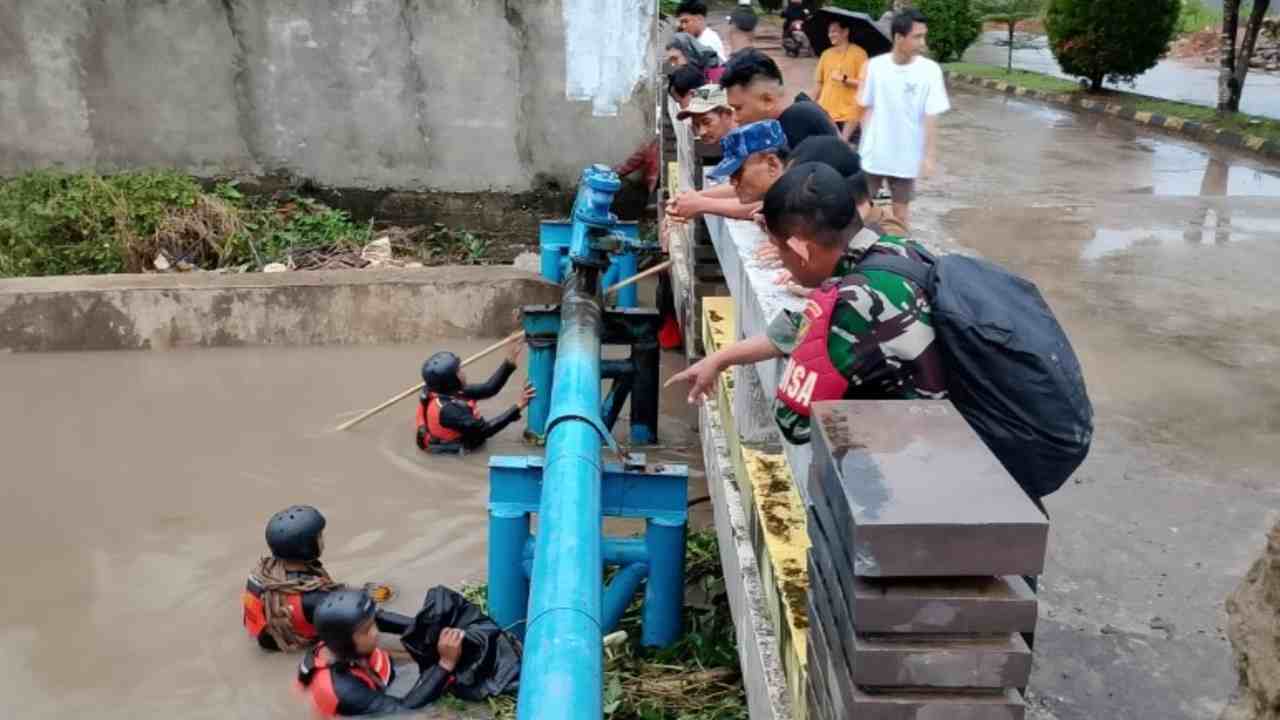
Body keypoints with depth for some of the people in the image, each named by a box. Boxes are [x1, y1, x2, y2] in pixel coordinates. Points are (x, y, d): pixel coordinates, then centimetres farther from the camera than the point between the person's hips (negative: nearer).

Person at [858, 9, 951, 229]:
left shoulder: (930, 70, -10)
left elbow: (931, 118, -9)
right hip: (872, 153, 1)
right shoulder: (875, 65, -6)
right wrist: (865, 142, 3)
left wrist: (928, 156, -12)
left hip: (906, 156, -1)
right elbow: (867, 108, 4)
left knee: (901, 208, 11)